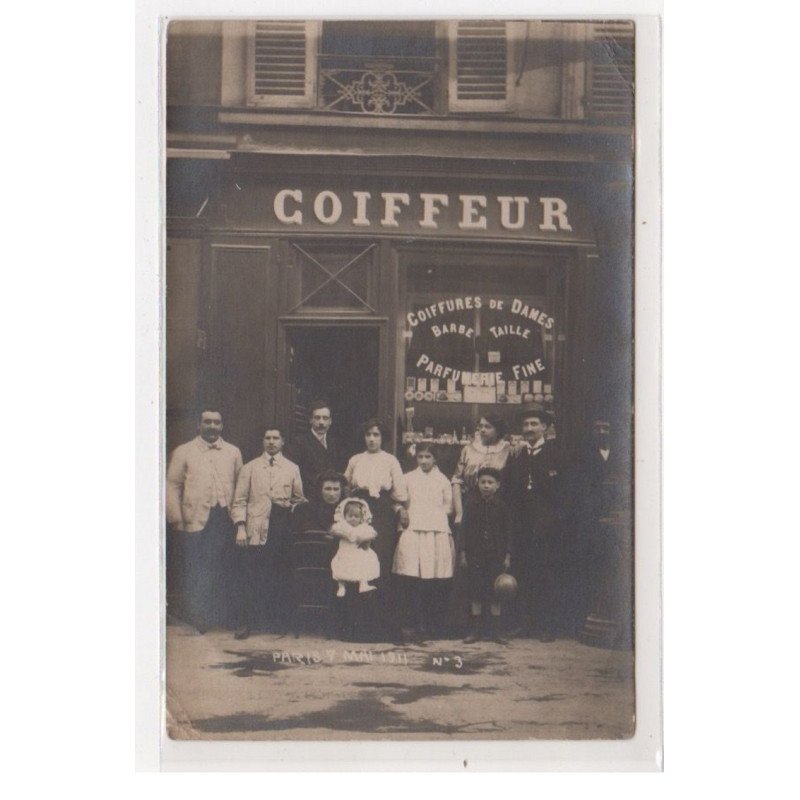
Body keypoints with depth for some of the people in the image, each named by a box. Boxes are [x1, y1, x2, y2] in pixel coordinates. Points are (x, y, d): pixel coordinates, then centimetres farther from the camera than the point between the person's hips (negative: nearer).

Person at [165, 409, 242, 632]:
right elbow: (172, 485, 2)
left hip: (225, 520, 2)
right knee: (193, 574, -3)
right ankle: (193, 622, 5)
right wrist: (177, 519, -5)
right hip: (194, 522, -2)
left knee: (220, 572, 4)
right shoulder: (183, 452, 6)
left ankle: (219, 621, 12)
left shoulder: (233, 453, 14)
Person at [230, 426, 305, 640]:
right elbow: (240, 501, 4)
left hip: (283, 527, 1)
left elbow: (299, 499, 14)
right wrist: (240, 527, -6)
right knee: (251, 576, -4)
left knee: (281, 575, 2)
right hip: (255, 529, -1)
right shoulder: (250, 468, 9)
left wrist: (293, 517, -2)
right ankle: (246, 622, 3)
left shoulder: (292, 469, 13)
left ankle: (280, 620, 11)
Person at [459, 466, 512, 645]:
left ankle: (495, 631, 12)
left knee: (495, 594, 4)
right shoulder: (471, 504, 1)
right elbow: (464, 529, 2)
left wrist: (507, 555, 0)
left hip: (495, 556, 0)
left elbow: (507, 533, 5)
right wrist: (463, 552, -2)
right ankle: (475, 630, 10)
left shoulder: (501, 507, 2)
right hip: (475, 555, 0)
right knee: (475, 593, 2)